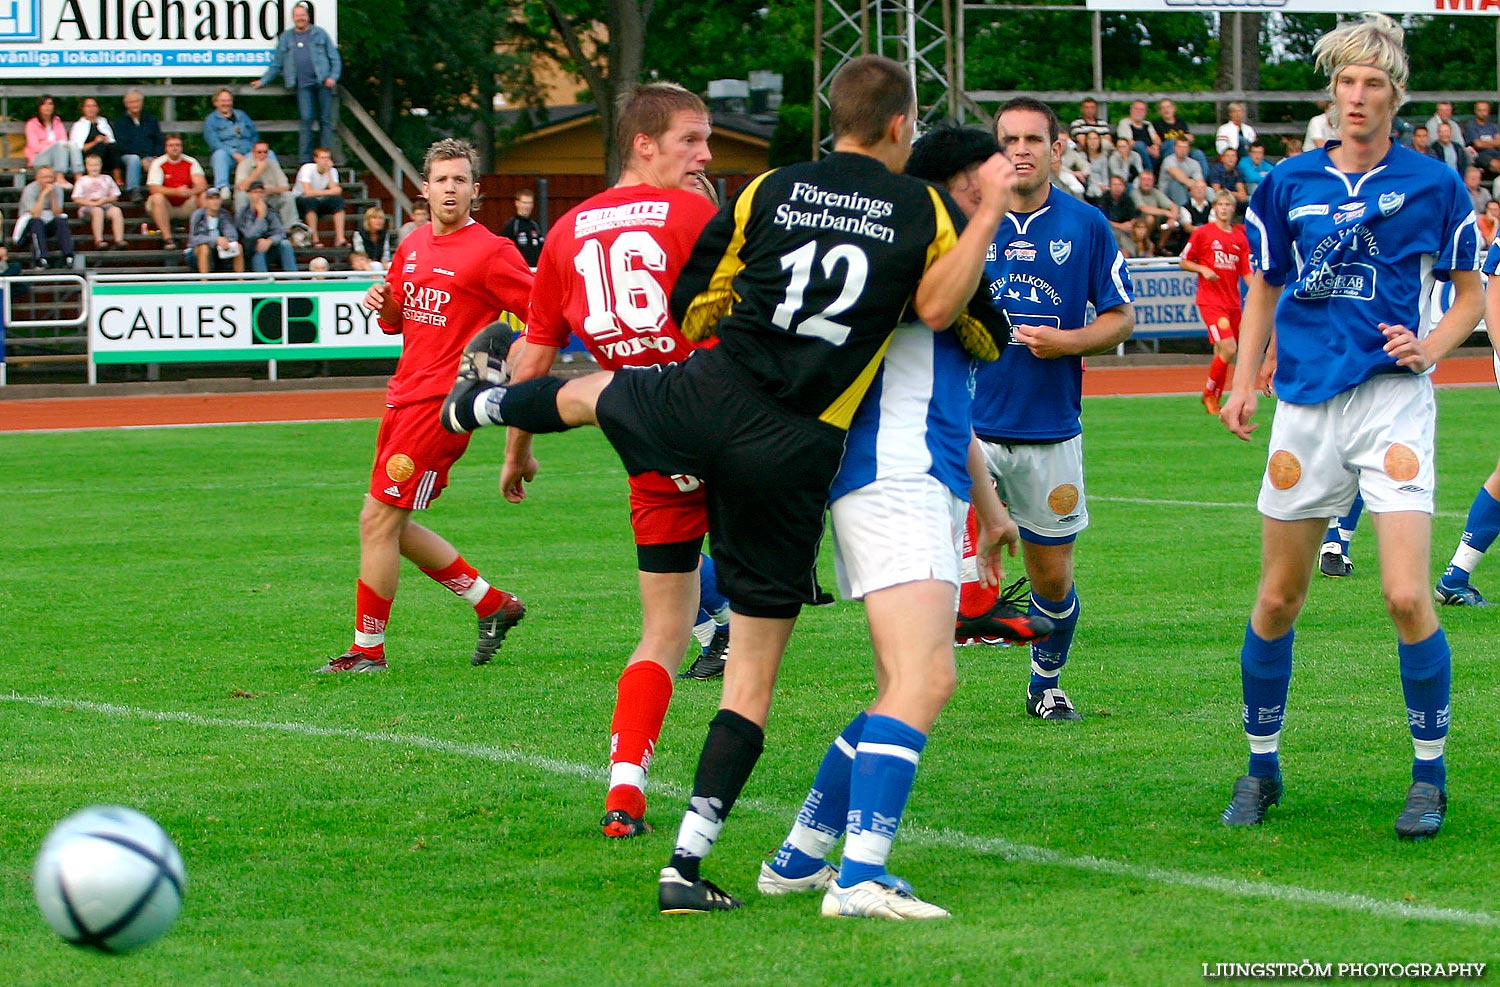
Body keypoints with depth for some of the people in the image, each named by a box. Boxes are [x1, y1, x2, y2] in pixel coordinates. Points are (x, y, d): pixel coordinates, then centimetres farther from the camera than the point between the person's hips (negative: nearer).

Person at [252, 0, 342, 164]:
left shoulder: (320, 34, 11)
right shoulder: (286, 37, 16)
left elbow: (334, 58, 9)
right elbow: (276, 64, 22)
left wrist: (333, 77, -4)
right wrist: (263, 81, 19)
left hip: (323, 83, 0)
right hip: (303, 84, 0)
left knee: (325, 120, -1)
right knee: (306, 120, -10)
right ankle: (305, 160, -8)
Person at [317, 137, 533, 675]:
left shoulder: (491, 252, -10)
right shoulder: (413, 247, 12)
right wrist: (383, 303, 3)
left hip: (440, 404, -9)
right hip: (404, 397, 9)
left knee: (378, 520, -9)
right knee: (393, 527, 12)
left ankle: (367, 650, 2)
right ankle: (493, 604, 25)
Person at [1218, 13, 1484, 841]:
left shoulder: (1432, 185, 1)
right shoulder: (1287, 184, 8)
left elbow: (1469, 293, 10)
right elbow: (1263, 290, 18)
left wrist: (1431, 348, -8)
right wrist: (1244, 383, 9)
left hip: (1392, 395, -3)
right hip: (1304, 402, 3)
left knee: (1406, 594, -14)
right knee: (1277, 600, 7)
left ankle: (1430, 774, 0)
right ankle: (1261, 767, 23)